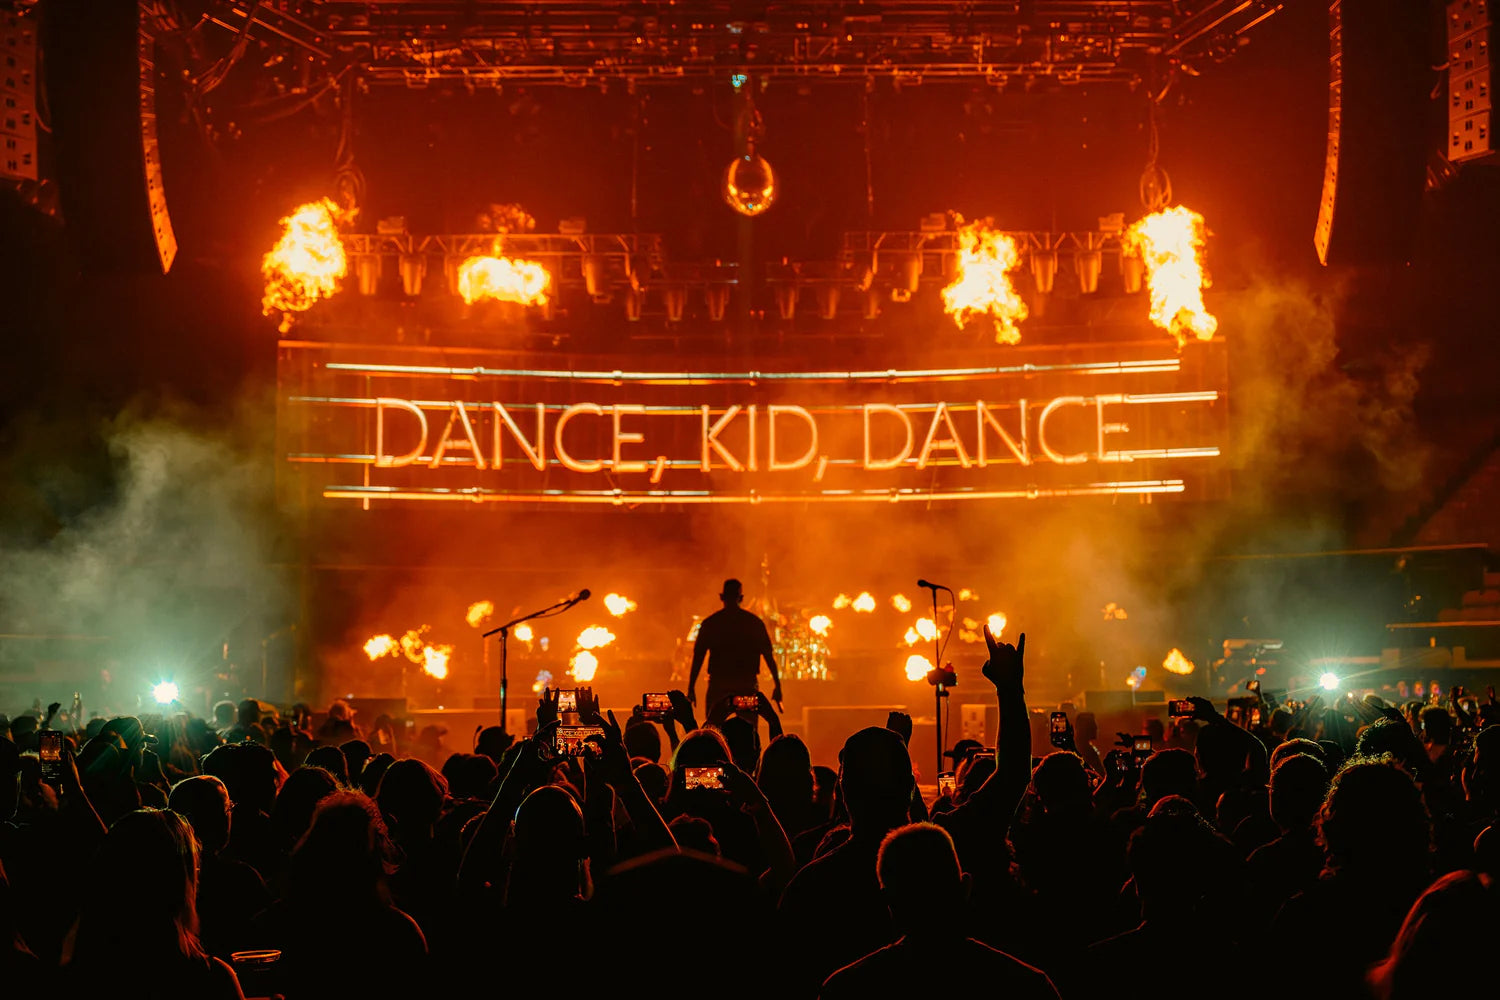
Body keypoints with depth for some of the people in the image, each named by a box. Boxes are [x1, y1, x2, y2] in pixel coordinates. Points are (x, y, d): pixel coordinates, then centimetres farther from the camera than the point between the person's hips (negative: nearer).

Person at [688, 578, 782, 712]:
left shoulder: (710, 623, 2)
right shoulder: (755, 622, 4)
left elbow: (698, 657, 1)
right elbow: (769, 656, 4)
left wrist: (691, 688, 4)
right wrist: (777, 686, 8)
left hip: (718, 686, -1)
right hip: (747, 686, 1)